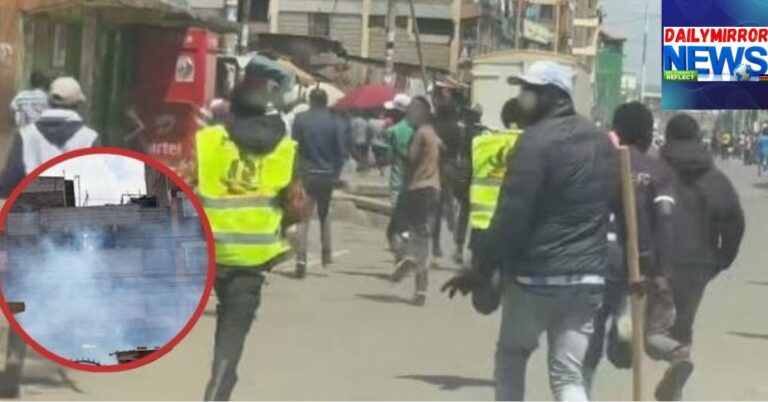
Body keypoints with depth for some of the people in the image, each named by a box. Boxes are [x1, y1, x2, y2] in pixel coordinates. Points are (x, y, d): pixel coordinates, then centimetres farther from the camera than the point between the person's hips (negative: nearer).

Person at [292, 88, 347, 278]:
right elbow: (340, 150, -3)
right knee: (324, 215, 22)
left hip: (306, 174, -2)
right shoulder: (333, 122, -4)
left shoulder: (300, 119, -6)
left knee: (303, 216, -5)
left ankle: (301, 257, -20)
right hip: (327, 175, 2)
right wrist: (336, 172, 7)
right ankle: (326, 254, 27)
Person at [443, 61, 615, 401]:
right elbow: (616, 207, 17)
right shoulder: (602, 142, 13)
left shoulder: (536, 141, -13)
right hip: (588, 277, 6)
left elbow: (511, 215, -16)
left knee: (511, 356, 16)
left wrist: (483, 267, -9)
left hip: (536, 274, -6)